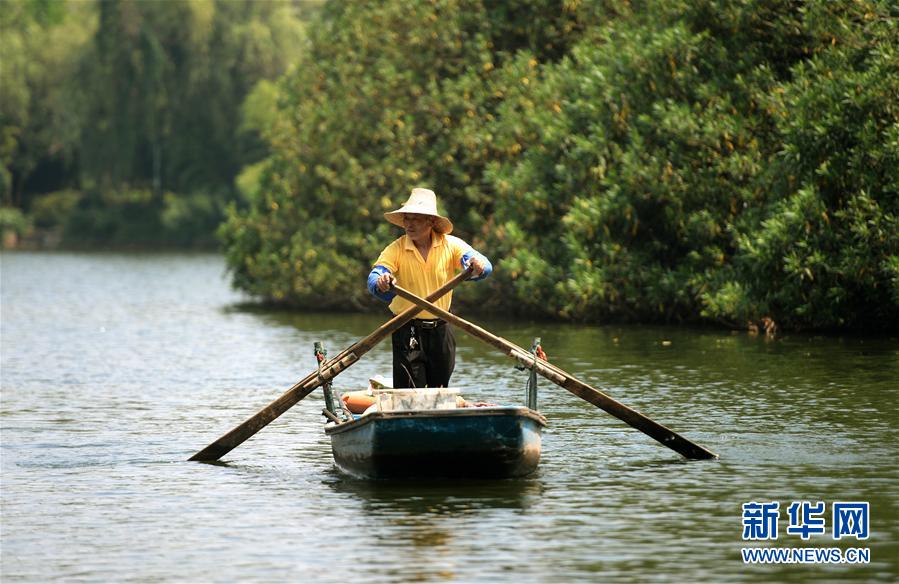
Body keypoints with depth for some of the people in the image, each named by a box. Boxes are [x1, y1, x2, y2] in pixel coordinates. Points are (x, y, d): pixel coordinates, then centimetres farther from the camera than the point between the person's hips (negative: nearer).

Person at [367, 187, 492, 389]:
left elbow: (484, 266, -15)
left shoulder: (451, 246, -3)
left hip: (440, 330, 2)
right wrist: (380, 283, -43)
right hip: (408, 332, -2)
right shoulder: (396, 249, -6)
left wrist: (478, 266, -39)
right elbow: (374, 278, -18)